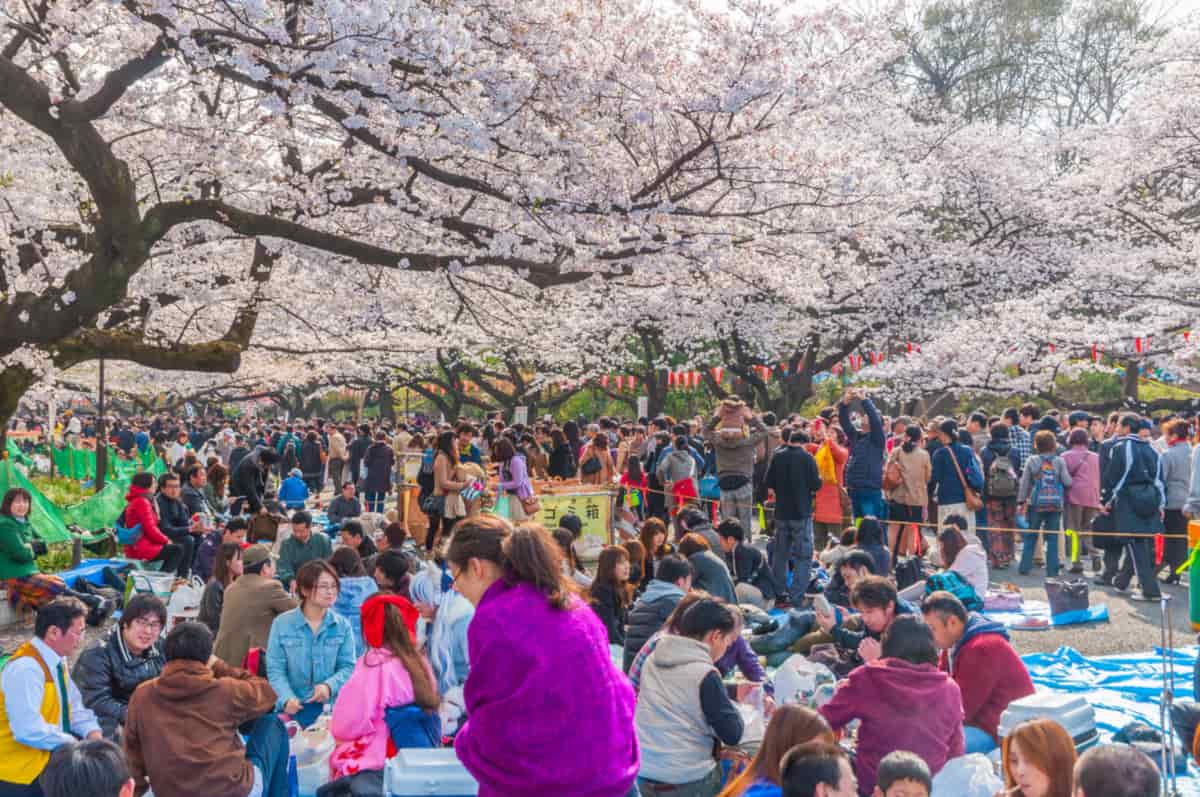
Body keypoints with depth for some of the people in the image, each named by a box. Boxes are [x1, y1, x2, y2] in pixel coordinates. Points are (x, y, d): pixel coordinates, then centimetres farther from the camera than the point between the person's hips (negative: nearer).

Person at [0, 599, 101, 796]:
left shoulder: (57, 660, 5)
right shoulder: (25, 668, -23)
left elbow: (73, 707, 12)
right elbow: (29, 731, -30)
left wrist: (93, 733, -6)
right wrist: (73, 743, -20)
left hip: (50, 759, 8)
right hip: (23, 774, -8)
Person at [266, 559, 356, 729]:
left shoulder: (342, 625, 3)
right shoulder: (281, 623, 0)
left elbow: (348, 666, -1)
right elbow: (275, 669, -3)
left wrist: (329, 686, -21)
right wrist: (287, 698, -21)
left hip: (331, 707, 0)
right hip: (292, 709, 0)